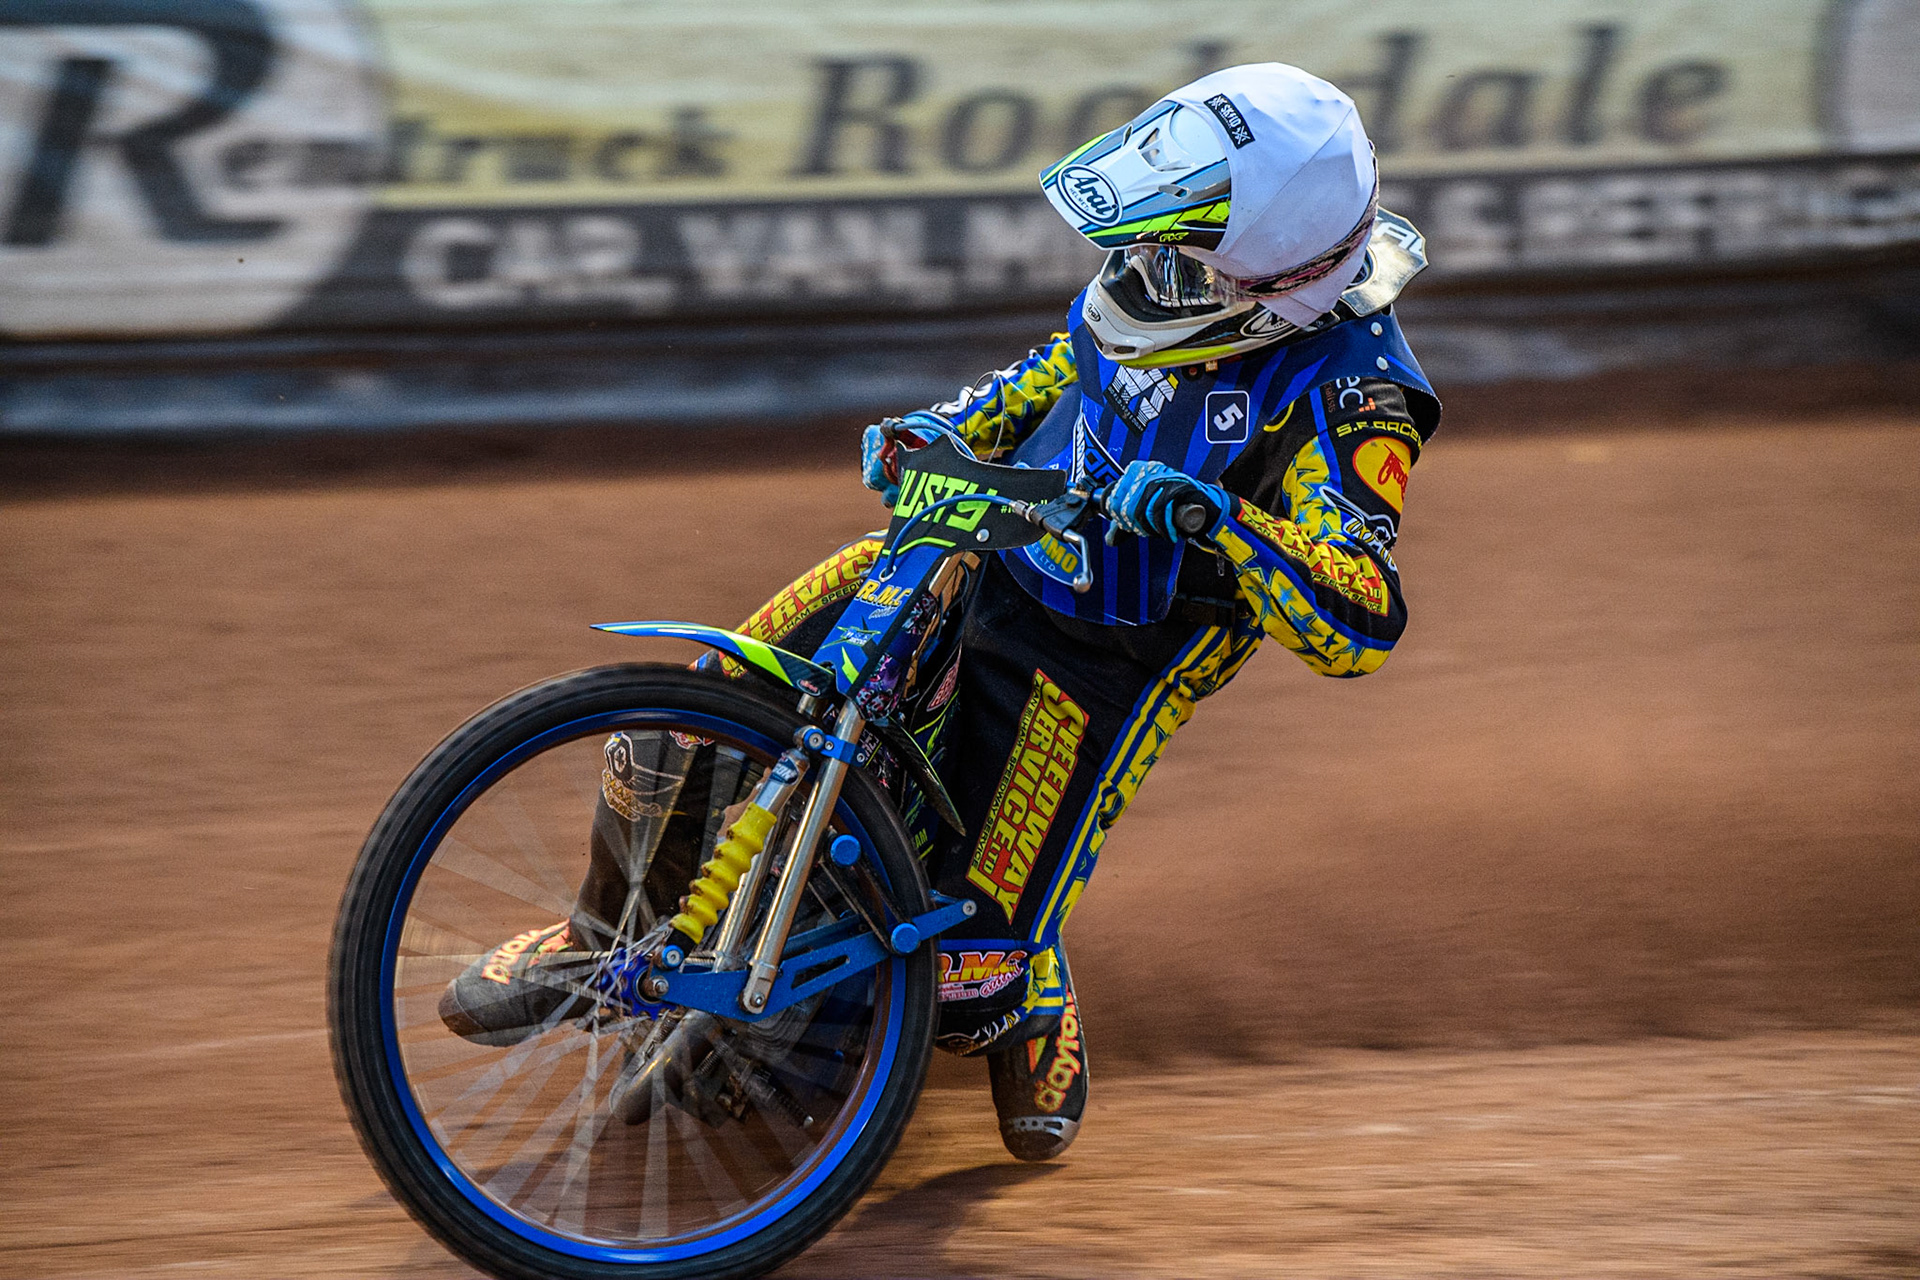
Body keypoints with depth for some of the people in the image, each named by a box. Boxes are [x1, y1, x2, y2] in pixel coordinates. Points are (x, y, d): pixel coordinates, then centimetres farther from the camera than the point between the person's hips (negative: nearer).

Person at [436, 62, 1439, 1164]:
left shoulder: (1344, 391, -25)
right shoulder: (1184, 272, -6)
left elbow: (1362, 627, -34)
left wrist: (1221, 524, -46)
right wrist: (936, 431, 2)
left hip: (1101, 665, -5)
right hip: (975, 546, 6)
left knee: (966, 971, -12)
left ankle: (1040, 1013, 25)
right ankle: (603, 940, 24)